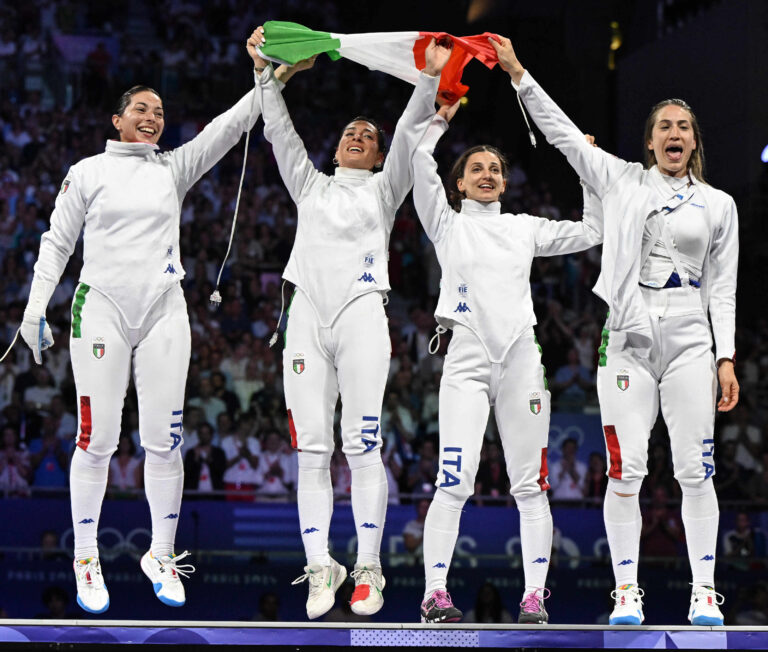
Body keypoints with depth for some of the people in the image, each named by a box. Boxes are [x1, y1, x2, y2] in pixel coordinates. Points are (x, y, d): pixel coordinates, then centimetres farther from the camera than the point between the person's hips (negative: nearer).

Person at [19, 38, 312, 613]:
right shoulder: (88, 172, 6)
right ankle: (86, 558, 7)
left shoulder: (174, 168, 11)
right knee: (97, 440, -4)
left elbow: (227, 128, 0)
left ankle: (161, 555, 11)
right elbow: (58, 242, 9)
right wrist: (35, 308, 3)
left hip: (163, 312, 2)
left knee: (164, 441, -1)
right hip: (102, 307, -2)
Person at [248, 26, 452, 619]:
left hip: (360, 315, -2)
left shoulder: (384, 189, 16)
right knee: (312, 449, -3)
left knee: (363, 447, -8)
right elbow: (280, 131, 15)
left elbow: (409, 135, 4)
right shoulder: (312, 187, 23)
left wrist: (429, 78, -8)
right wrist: (264, 70, 4)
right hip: (307, 318, 3)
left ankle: (368, 569, -6)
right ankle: (320, 567, -2)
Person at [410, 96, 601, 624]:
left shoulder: (525, 228, 19)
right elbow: (419, 160, 1)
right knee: (455, 482, -12)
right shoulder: (448, 223, 12)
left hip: (521, 358, 3)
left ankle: (534, 596, 2)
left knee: (530, 485, -1)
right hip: (467, 360, -3)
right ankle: (435, 594, -10)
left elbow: (592, 233, 23)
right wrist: (443, 116, 10)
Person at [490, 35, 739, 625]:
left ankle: (704, 591, 3)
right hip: (627, 338, 0)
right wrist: (518, 72, 0)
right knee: (626, 470, -4)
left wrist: (726, 357, 2)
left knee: (696, 470, -3)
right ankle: (627, 589, 3)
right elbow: (562, 132, 7)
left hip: (689, 342, 0)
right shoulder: (622, 181, 10)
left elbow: (723, 288, 10)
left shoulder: (718, 205, 11)